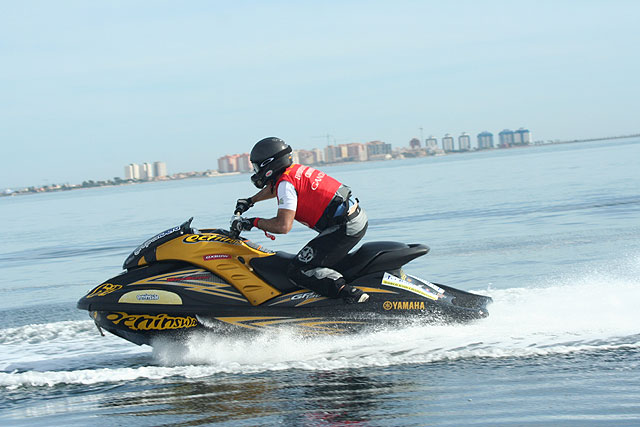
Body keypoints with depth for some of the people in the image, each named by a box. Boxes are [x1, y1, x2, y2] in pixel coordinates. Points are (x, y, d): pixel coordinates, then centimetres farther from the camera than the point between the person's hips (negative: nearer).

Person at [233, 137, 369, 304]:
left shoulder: (286, 182, -12)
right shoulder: (295, 169, 16)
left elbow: (283, 226, -21)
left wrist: (254, 222, -6)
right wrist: (250, 201, 47)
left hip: (344, 228, -10)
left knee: (298, 271, -12)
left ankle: (346, 291, -27)